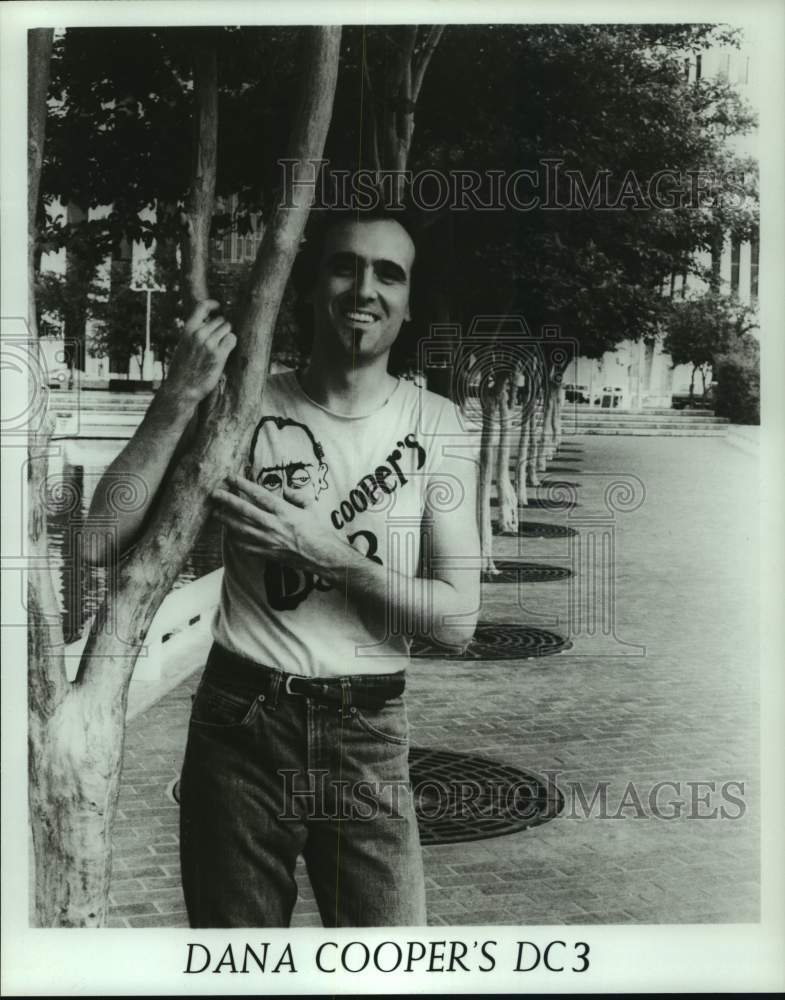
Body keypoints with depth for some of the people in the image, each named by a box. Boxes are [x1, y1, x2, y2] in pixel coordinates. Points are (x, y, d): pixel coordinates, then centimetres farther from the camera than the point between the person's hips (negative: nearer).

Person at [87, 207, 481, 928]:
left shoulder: (433, 422, 0)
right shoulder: (248, 405, -2)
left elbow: (457, 619, -7)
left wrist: (324, 548, -18)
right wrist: (182, 395, -20)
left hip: (368, 739, 0)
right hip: (238, 730, 0)